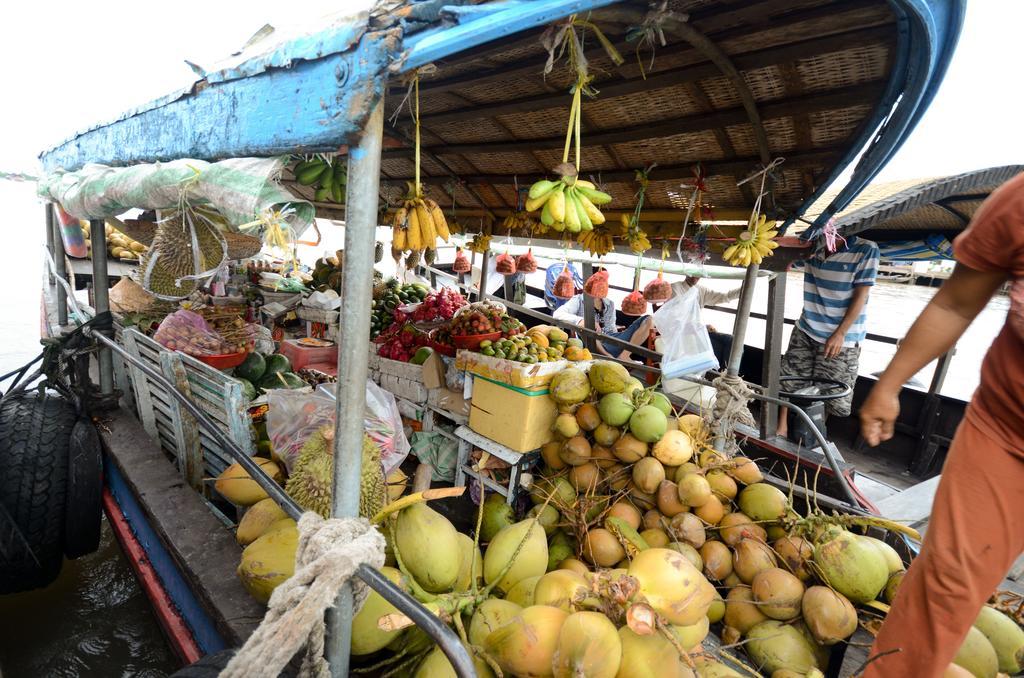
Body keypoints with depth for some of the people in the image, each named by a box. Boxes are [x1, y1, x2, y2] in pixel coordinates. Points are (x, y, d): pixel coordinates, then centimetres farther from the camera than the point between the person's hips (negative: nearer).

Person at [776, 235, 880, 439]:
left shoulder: (865, 249, -15)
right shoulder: (814, 245, -3)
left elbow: (860, 296, -13)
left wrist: (840, 334, -15)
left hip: (841, 337, -4)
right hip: (805, 330, 4)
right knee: (787, 379, 7)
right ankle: (782, 427, 22)